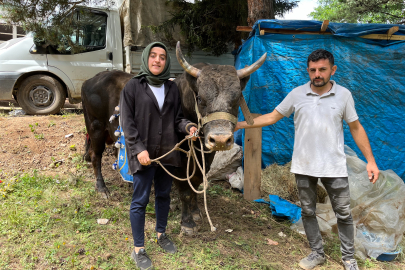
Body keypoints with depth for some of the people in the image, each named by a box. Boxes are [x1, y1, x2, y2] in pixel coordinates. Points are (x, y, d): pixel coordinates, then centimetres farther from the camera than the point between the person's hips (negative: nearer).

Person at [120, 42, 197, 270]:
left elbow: (177, 118, 11)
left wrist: (188, 126, -11)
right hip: (143, 154, -4)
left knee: (164, 195, 18)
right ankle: (138, 249, 18)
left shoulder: (172, 88, 7)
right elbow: (127, 122, -8)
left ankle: (161, 235, 39)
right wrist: (139, 149, -17)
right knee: (140, 200, 3)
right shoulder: (133, 86, -5)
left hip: (167, 153, 5)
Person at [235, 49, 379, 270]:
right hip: (303, 167, 1)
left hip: (334, 167, -1)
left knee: (344, 214, 10)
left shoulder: (343, 95, -4)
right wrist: (242, 124, -5)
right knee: (307, 212, 14)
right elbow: (272, 117, 2)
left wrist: (370, 160, 0)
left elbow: (356, 128, 2)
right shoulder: (297, 94, -3)